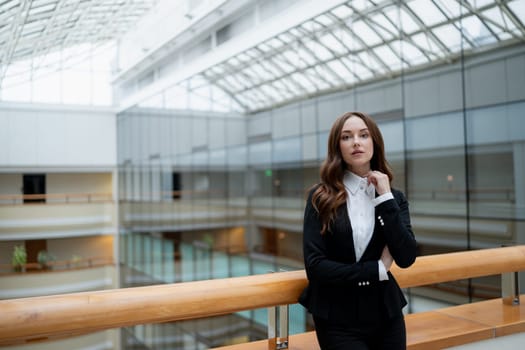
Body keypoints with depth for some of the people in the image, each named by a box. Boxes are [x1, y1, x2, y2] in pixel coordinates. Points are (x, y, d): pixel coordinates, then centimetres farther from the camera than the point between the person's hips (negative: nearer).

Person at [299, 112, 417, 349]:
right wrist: (377, 269, -11)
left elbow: (406, 258, -11)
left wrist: (385, 198, -14)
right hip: (337, 320, -3)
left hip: (386, 315, 3)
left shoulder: (394, 197, 2)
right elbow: (314, 266, -15)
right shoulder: (321, 197, -9)